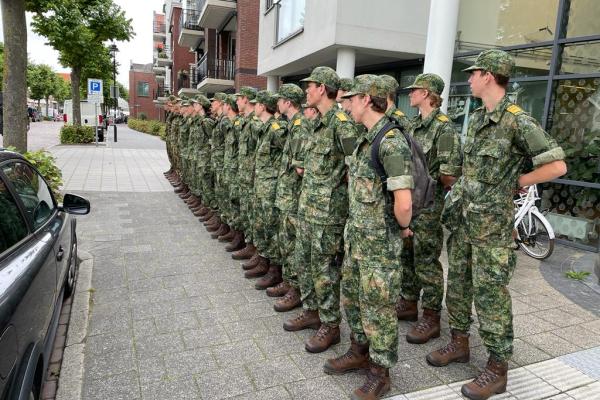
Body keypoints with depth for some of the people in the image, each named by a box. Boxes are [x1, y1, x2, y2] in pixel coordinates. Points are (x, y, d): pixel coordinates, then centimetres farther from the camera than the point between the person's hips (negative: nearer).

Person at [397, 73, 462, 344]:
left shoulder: (444, 128, -14)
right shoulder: (412, 125, 12)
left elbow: (449, 175, -19)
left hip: (428, 207, -8)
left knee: (426, 262, 0)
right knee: (406, 256, 16)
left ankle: (431, 318, 13)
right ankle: (408, 304, 32)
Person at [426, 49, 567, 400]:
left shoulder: (518, 121, -16)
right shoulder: (477, 117, 9)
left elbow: (557, 165, -17)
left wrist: (516, 182, -8)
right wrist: (470, 189, 10)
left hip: (493, 223, -8)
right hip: (465, 216, 8)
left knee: (490, 293, 0)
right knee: (458, 282, 15)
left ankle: (498, 369, 16)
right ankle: (460, 343, 33)